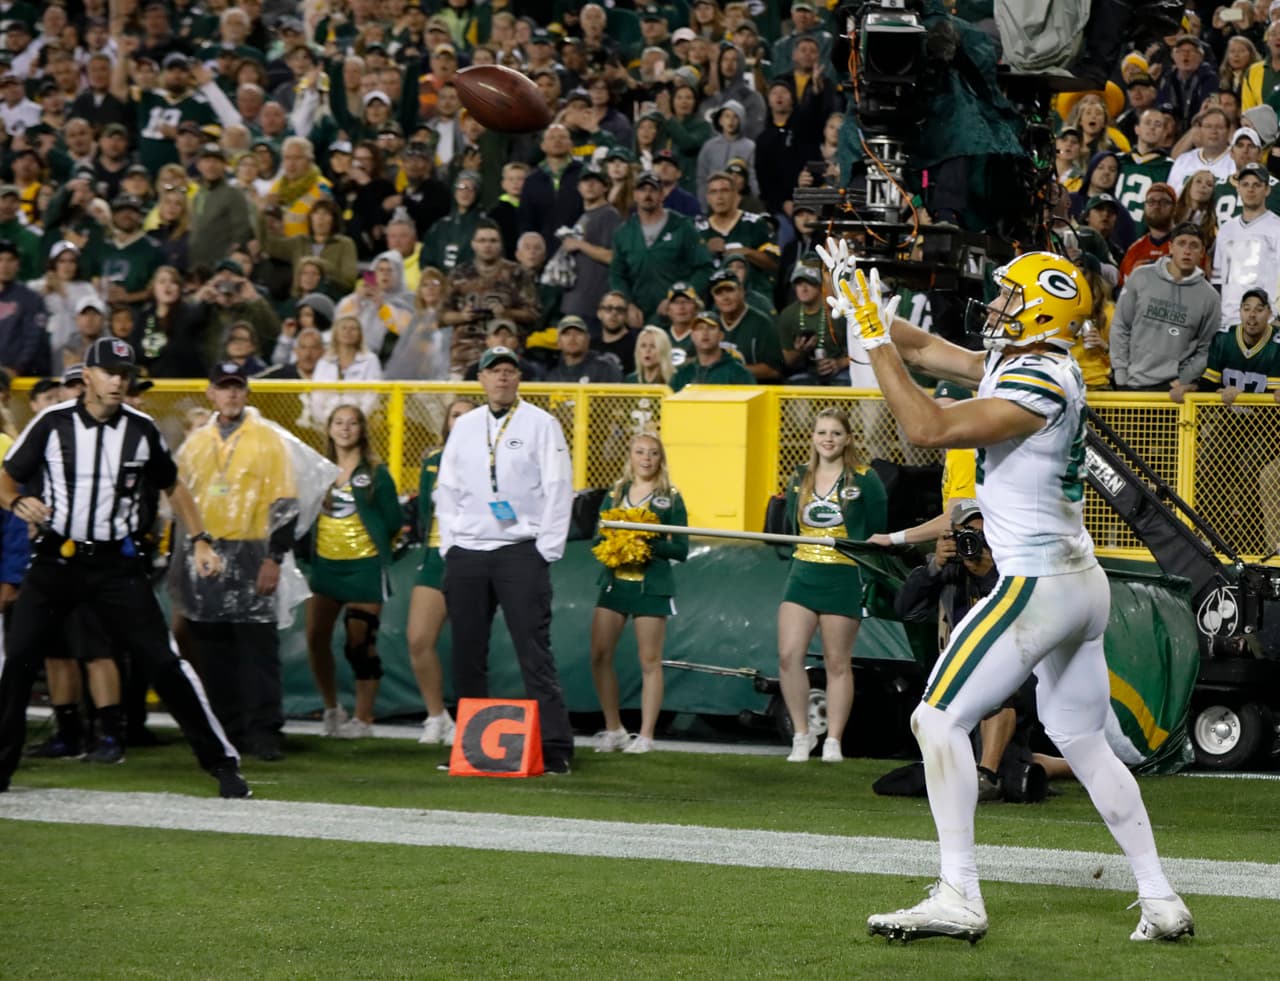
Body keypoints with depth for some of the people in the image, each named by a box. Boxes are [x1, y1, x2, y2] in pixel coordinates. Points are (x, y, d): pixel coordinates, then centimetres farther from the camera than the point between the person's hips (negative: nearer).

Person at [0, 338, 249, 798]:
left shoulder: (142, 430, 1)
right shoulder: (52, 423, -4)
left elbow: (173, 487, 16)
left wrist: (200, 541, 5)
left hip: (115, 563, 0)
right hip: (56, 558, 0)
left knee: (163, 661, -6)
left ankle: (222, 761, 1)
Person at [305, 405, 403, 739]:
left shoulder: (375, 473, -1)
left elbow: (393, 523, 1)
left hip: (364, 565, -4)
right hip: (325, 564, 4)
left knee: (360, 643, -3)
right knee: (316, 639, 1)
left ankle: (363, 718, 6)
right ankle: (331, 709, 20)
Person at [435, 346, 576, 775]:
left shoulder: (541, 424, 1)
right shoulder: (464, 427, 15)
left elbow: (558, 489, -2)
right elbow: (447, 490, 18)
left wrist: (546, 549, -9)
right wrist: (449, 546, 8)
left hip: (521, 551, -5)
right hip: (466, 552, 5)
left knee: (535, 653, -10)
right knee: (467, 655, 5)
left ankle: (555, 748, -12)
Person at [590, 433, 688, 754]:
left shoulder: (670, 499, 1)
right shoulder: (614, 495, 10)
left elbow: (681, 549, -2)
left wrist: (650, 546, -17)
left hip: (652, 586, -3)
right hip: (615, 581, 3)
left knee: (649, 661, -2)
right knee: (599, 655, -2)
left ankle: (646, 734, 3)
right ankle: (613, 728, 10)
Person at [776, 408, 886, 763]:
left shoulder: (863, 480, -3)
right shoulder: (800, 479, 9)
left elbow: (877, 534, -1)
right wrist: (801, 554, 7)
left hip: (844, 579, -4)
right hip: (803, 576, 4)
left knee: (837, 663, 1)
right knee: (789, 655, -8)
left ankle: (833, 741, 8)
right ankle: (801, 735, 3)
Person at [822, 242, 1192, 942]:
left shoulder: (1040, 384, -18)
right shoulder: (1016, 365, 10)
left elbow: (928, 428, -24)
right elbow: (925, 349, 20)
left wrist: (874, 341, -18)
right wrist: (861, 296, 14)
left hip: (1038, 588, -10)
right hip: (1084, 587, 10)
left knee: (940, 720, -8)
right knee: (1082, 743, 16)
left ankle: (959, 898, -11)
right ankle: (1161, 903, 17)